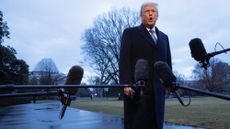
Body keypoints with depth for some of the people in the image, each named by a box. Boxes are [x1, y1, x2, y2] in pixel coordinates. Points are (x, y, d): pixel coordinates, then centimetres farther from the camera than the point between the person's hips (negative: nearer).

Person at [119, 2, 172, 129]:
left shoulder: (164, 37, 21)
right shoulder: (130, 33, 7)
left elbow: (168, 61, 19)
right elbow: (124, 60, -3)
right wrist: (126, 83, -14)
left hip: (157, 89, 4)